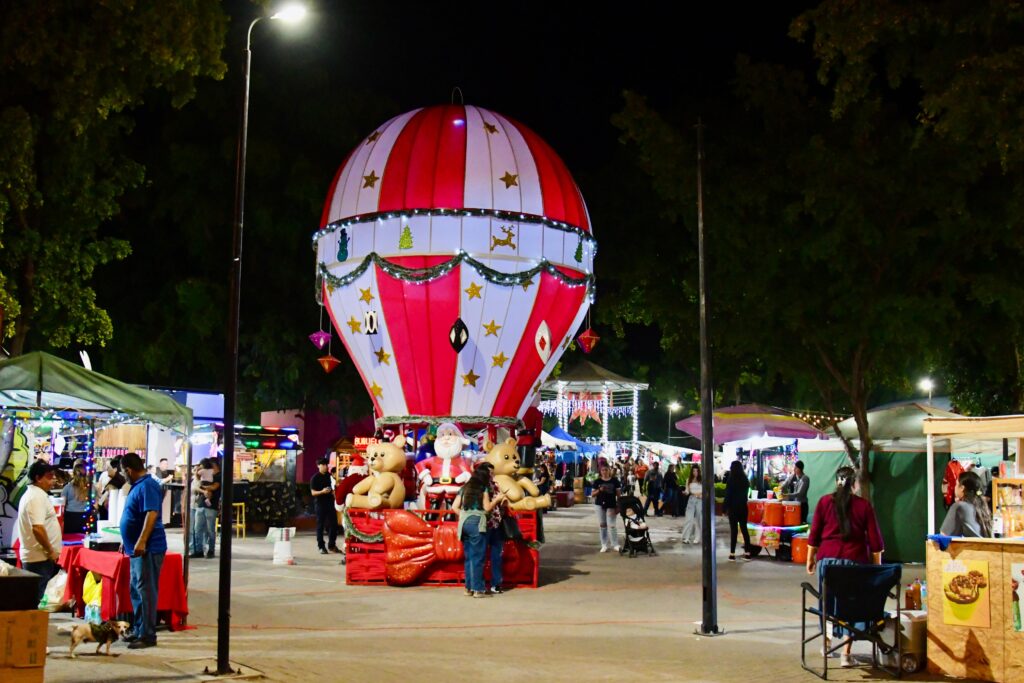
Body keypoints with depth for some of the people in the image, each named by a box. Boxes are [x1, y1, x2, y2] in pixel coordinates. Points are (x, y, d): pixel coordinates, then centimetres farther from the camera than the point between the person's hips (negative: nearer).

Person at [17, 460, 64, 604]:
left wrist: (50, 551, 20)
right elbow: (37, 528, -26)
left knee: (34, 597, 13)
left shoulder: (32, 494, 16)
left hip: (33, 555, 10)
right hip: (40, 557, -10)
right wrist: (51, 551, -17)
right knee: (38, 598, -7)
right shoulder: (37, 497, -17)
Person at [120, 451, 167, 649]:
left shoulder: (148, 485, -15)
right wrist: (128, 542, 28)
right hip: (136, 548, 11)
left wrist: (141, 542, -31)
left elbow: (151, 514, -25)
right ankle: (139, 630, 23)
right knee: (136, 591, 15)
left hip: (148, 548, -11)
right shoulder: (138, 486, 16)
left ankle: (147, 635, -3)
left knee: (145, 592, -7)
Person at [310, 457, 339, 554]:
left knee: (334, 524, 6)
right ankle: (321, 547, 6)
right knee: (320, 526, 0)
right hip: (320, 503, -6)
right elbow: (313, 492, -9)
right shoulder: (315, 478, -5)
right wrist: (322, 492, -25)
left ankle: (332, 545, 17)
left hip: (330, 503, 6)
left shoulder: (328, 476, 12)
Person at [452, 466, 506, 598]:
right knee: (478, 558, -2)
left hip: (464, 524, 6)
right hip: (477, 524, -6)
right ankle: (478, 589, -3)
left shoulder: (464, 488, 14)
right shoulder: (483, 489, -1)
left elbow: (454, 507, 9)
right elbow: (487, 508, -4)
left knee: (469, 557, 13)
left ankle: (469, 587, 15)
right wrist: (497, 499, 10)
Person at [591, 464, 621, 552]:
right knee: (602, 525, 7)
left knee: (611, 525, -7)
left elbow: (618, 494, 1)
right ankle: (604, 545, 14)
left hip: (611, 505, -2)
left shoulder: (614, 481, -1)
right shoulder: (597, 481, 1)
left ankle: (615, 544, 1)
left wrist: (618, 506, -5)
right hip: (600, 505, 2)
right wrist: (599, 490, -17)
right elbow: (593, 494, 2)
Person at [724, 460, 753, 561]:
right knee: (744, 529, 9)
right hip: (743, 507, 5)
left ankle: (732, 554, -2)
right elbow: (746, 494, 12)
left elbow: (727, 495, -12)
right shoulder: (745, 480, 5)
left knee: (733, 530, -2)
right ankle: (747, 552, 8)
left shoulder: (731, 480, -12)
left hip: (733, 507, -5)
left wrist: (725, 508, -8)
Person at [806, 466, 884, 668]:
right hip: (855, 561, -1)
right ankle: (846, 654, -1)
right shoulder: (864, 506, 0)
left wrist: (810, 559, 14)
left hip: (827, 558, 2)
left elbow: (814, 534, 5)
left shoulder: (825, 502, 3)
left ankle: (827, 643, 30)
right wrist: (877, 565, 10)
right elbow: (875, 540, 1)